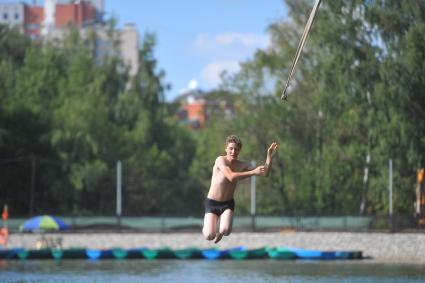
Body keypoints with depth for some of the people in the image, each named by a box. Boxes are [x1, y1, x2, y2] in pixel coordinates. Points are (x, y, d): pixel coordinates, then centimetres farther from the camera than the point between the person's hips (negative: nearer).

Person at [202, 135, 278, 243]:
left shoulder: (242, 165, -1)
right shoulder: (220, 160, -17)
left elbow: (264, 173, -1)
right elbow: (231, 177, -31)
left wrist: (269, 157, -17)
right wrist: (253, 172, -36)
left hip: (227, 203, 3)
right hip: (212, 203, -3)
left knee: (225, 231, -24)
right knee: (210, 236, -17)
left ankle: (220, 232, 16)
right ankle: (207, 226, 22)